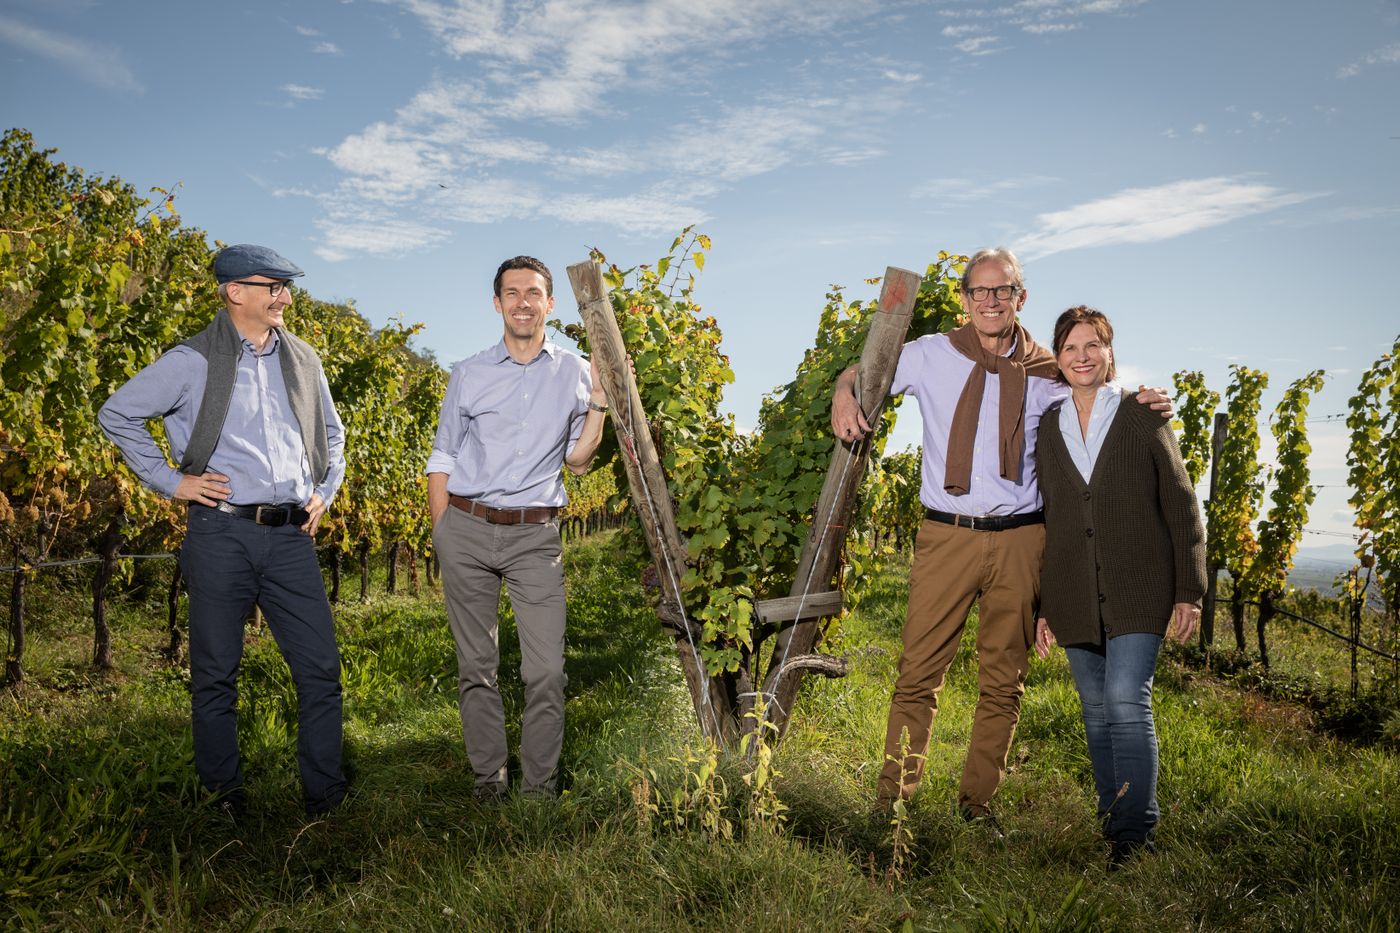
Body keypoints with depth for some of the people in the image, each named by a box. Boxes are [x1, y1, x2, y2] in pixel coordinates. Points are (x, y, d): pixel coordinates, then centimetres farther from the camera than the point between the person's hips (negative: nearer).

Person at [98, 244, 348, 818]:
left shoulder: (303, 360, 13)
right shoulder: (195, 361, -2)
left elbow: (332, 434, 26)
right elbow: (117, 415, 3)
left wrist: (326, 490, 14)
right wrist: (169, 480, -1)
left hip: (292, 536, 4)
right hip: (222, 533, -3)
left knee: (321, 669, 1)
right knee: (216, 674, 6)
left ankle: (326, 799, 13)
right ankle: (224, 799, 22)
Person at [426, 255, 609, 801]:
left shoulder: (574, 373, 8)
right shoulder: (469, 375, 8)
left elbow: (576, 463, 9)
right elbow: (441, 462, 12)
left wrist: (599, 403, -1)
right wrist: (441, 537, 6)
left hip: (536, 536, -1)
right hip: (467, 530, 1)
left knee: (547, 671, -6)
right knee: (476, 667, 7)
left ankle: (540, 786, 8)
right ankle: (489, 781, 20)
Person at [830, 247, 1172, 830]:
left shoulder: (1045, 372, 8)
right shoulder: (931, 355, 5)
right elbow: (864, 372, 16)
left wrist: (1142, 406, -1)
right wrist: (844, 395, -7)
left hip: (1020, 541, 2)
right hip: (947, 536, -1)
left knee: (1003, 679, 8)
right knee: (919, 670, -1)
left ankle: (977, 802, 21)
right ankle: (893, 798, 9)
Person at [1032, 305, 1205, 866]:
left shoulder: (1143, 419, 2)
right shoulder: (1046, 429, 10)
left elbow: (1182, 509, 3)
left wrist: (1189, 593, -3)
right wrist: (1040, 606, 11)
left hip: (1136, 591, -3)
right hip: (1074, 597, 3)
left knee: (1127, 703, -13)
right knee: (1097, 712, 9)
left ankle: (1135, 832, -5)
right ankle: (1111, 819, 21)